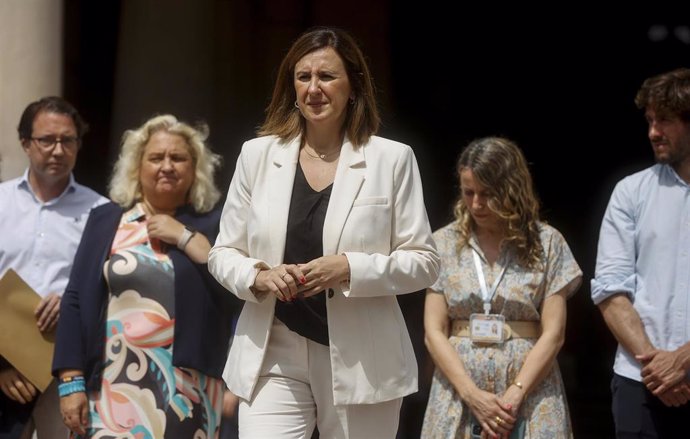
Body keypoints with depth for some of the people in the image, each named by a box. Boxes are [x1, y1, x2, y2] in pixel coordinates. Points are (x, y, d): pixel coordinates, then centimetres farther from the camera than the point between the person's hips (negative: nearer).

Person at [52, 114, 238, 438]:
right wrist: (71, 381, -2)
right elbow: (76, 301, 6)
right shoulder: (105, 220, 10)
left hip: (187, 392, 0)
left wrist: (185, 237, -7)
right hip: (114, 388, 1)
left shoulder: (214, 225, 6)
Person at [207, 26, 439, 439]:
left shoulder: (392, 159, 0)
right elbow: (223, 253, 11)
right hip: (272, 358, 1)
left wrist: (351, 269, -17)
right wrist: (258, 276, -11)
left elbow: (424, 261, -1)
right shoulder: (257, 155, 7)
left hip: (361, 362, -1)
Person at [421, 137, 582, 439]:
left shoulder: (546, 243, 1)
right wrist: (472, 395, -10)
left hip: (530, 398, -1)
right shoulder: (445, 243, 4)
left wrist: (514, 395, -12)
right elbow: (434, 331, 1)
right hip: (458, 396, 1)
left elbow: (553, 332, -2)